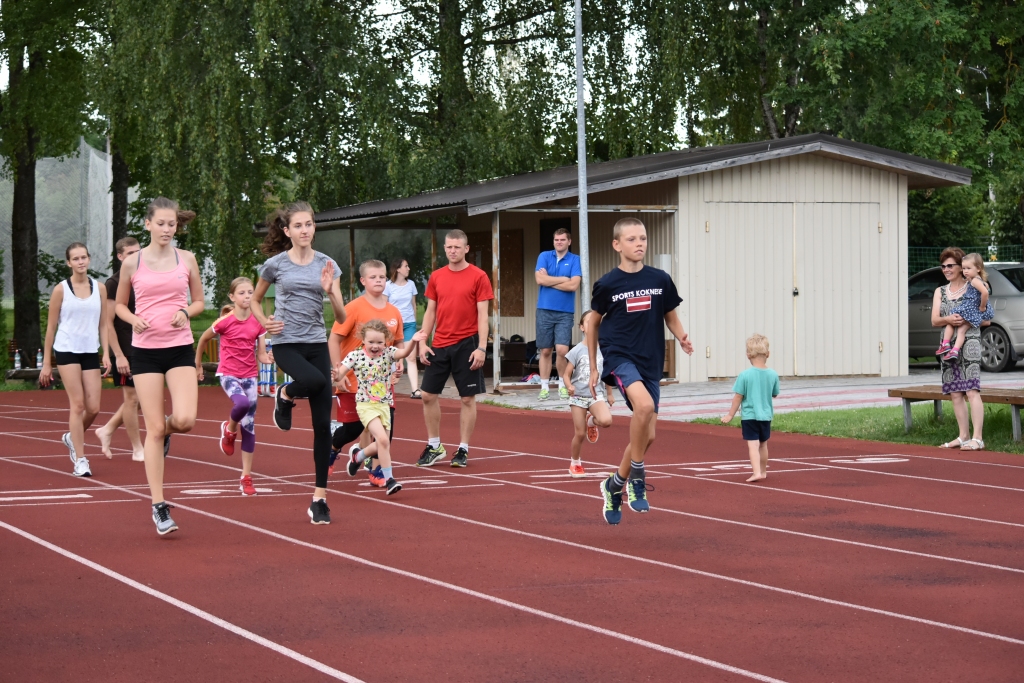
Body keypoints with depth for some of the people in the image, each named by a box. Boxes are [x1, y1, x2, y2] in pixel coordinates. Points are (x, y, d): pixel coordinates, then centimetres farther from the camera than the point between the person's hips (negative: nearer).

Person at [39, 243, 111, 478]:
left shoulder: (99, 288, 8)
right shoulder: (61, 289, 0)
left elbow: (103, 325, 12)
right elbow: (51, 328, 3)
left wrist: (106, 354, 0)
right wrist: (46, 363, 2)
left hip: (90, 352, 4)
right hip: (67, 350, -4)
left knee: (93, 408, -1)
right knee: (78, 404, -11)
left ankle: (72, 437, 29)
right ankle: (80, 460, -8)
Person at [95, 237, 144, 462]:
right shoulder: (114, 283, -10)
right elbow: (108, 323, -13)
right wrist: (118, 355, -18)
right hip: (126, 351, -7)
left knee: (139, 398, 9)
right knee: (132, 398, -1)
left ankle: (107, 430, 24)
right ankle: (137, 450, 7)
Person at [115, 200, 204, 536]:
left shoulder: (186, 260, 4)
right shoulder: (133, 264, 1)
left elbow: (199, 301, 13)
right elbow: (120, 304, 13)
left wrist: (186, 312, -8)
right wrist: (134, 319, -8)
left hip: (180, 348, 1)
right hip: (145, 349, -1)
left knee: (184, 420, -17)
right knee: (154, 429, -3)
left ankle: (166, 429, 22)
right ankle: (159, 505, 3)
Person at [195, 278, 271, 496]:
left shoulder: (258, 322, -1)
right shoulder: (224, 322, -10)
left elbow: (261, 355, 1)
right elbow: (203, 339, 6)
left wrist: (270, 359, -21)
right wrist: (197, 365, 13)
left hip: (250, 376, 4)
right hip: (228, 374, -4)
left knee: (249, 427, 2)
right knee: (242, 403, -34)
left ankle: (246, 477, 8)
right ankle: (229, 428, 1)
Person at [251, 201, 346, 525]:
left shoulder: (327, 265, 4)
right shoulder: (275, 264, 0)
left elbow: (341, 318, 2)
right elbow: (255, 300, 16)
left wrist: (330, 291, -16)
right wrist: (265, 322, -3)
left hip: (317, 344, 3)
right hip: (286, 343, -3)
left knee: (323, 424, -3)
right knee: (314, 380, -36)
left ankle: (320, 498, 5)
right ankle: (285, 395, 1)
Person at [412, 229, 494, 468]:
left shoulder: (478, 277, -4)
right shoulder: (436, 277, 8)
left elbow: (482, 315, -7)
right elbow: (430, 312, 12)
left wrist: (481, 348, -13)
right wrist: (422, 342, 3)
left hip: (466, 345, -4)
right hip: (440, 345, 4)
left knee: (468, 398, 1)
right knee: (428, 395, 4)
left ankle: (463, 449, 9)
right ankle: (434, 446, 17)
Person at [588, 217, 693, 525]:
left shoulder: (660, 280, 2)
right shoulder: (607, 284, -4)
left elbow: (670, 317, 14)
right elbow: (593, 322, 9)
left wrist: (682, 338, -7)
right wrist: (594, 368, 11)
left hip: (650, 363, 4)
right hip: (619, 357, -4)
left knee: (647, 435, 5)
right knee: (645, 405, -31)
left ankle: (615, 485, 29)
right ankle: (637, 476, -14)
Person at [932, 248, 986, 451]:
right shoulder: (940, 292, 16)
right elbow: (934, 320, 5)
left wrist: (966, 320, -16)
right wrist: (948, 320, -16)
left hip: (969, 342, -6)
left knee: (971, 391, -15)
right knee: (955, 394, 6)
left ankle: (977, 439, -20)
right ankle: (963, 437, 12)